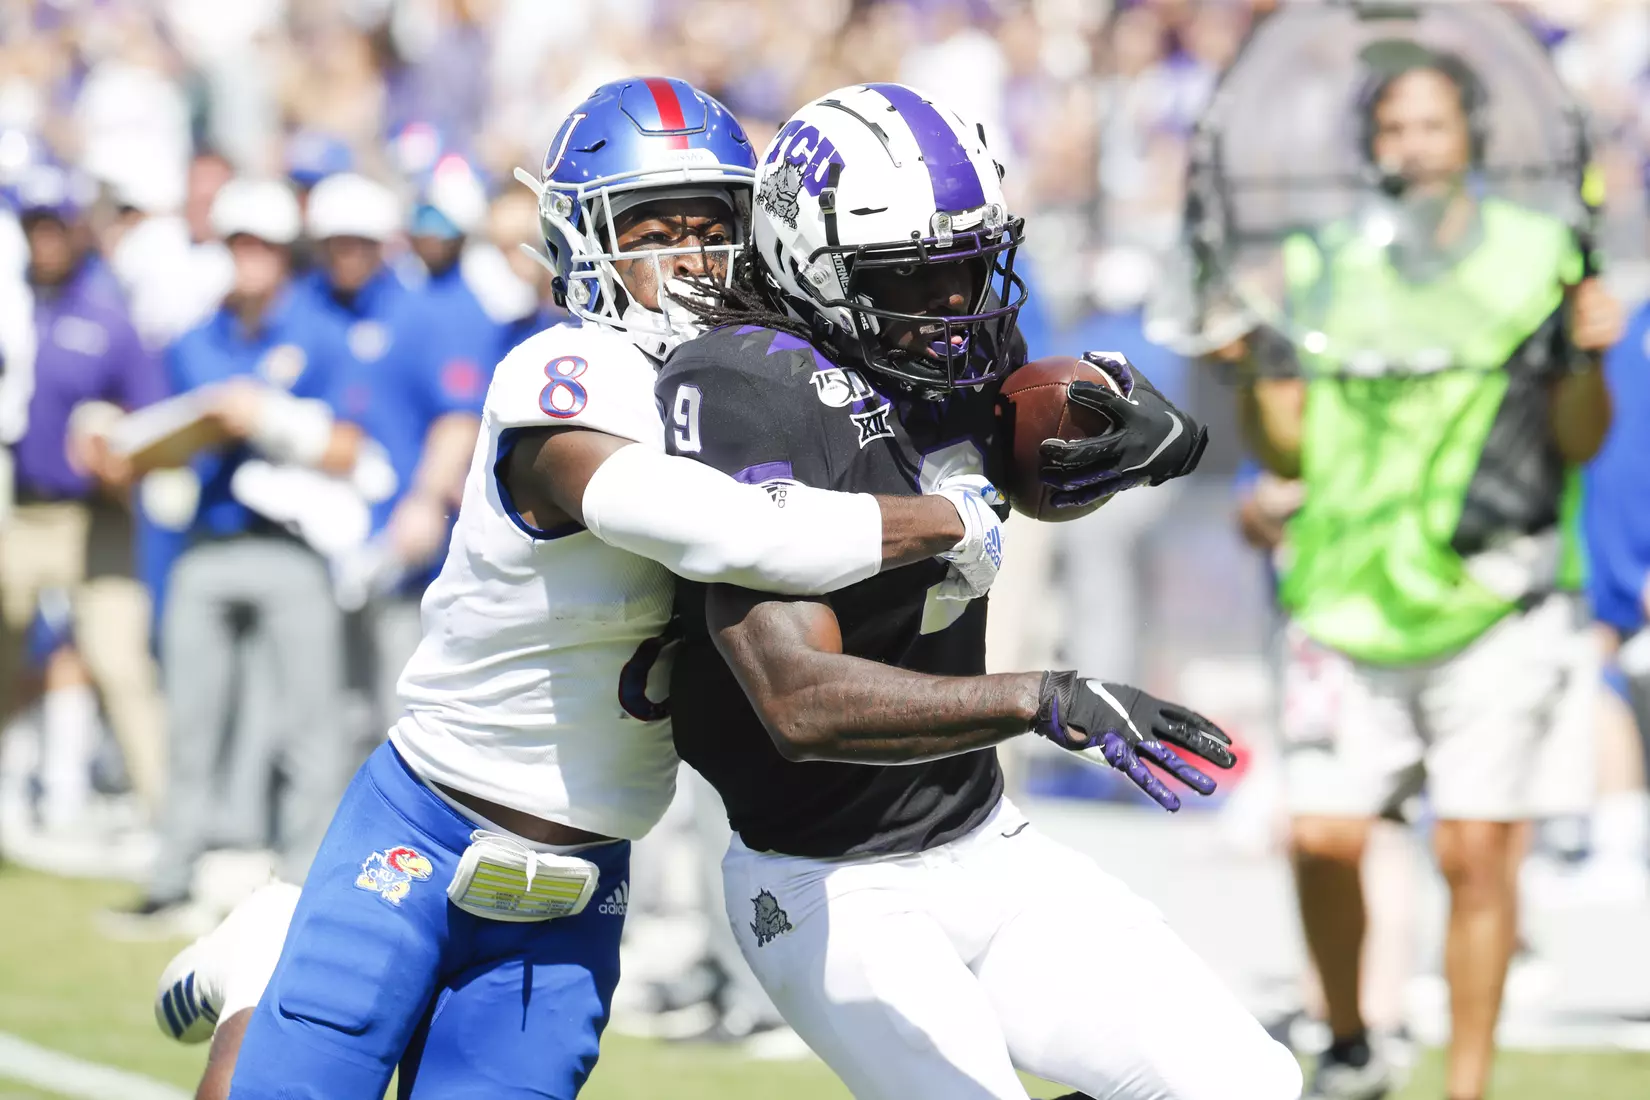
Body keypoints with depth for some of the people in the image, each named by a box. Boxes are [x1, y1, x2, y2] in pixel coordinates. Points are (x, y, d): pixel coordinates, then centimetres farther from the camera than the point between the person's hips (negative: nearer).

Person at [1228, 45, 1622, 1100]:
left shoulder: (1536, 257, 2)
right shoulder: (1327, 270, 7)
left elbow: (1581, 441, 2)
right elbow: (1289, 449, 8)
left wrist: (1586, 358, -16)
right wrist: (1256, 372, -9)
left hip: (1497, 605, -2)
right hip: (1351, 605, 2)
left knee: (1477, 854, -4)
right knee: (1324, 840, -6)